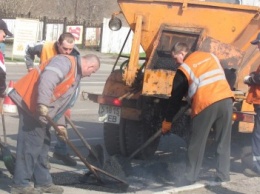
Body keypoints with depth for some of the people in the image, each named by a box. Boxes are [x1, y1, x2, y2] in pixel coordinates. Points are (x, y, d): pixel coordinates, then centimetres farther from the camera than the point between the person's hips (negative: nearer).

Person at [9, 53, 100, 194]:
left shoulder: (76, 75, 21)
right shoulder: (65, 62, -12)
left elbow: (61, 102, 24)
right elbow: (47, 79, -28)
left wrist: (60, 124, 20)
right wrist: (43, 103, -36)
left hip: (40, 110, 11)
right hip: (29, 102, -11)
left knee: (43, 144, 13)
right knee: (30, 144, -11)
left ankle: (43, 182, 20)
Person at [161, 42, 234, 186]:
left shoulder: (184, 69, 5)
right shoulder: (211, 57, 20)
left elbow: (176, 98, 9)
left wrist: (167, 121, 18)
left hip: (205, 104, -5)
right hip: (226, 99, 5)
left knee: (196, 145, 6)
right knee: (224, 143, 11)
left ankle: (190, 179, 10)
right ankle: (223, 177, 11)